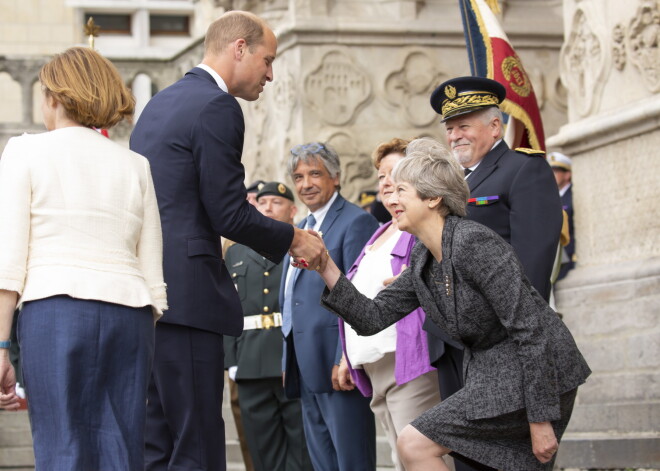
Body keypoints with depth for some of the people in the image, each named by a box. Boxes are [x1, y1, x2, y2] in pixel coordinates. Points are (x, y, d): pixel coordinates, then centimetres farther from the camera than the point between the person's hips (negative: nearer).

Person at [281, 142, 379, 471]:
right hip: (306, 369, 9)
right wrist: (288, 362, 19)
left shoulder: (356, 222, -7)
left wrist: (345, 360, -21)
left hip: (337, 364, -9)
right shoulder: (300, 229, 20)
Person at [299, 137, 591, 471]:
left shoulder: (473, 242, -19)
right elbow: (372, 318, 7)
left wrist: (540, 420, -22)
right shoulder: (422, 260, 8)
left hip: (533, 377, -9)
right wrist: (327, 271, -5)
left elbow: (530, 329, -22)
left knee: (415, 444, -11)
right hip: (489, 375, 9)